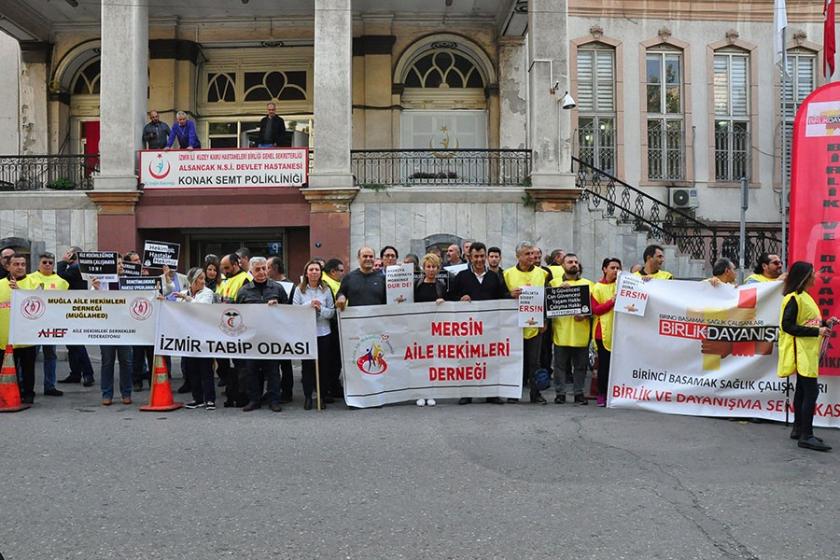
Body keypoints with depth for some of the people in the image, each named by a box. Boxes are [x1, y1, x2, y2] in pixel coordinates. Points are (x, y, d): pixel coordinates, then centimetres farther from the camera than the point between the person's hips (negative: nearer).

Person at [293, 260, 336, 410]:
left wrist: (320, 309, -14)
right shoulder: (299, 290, 3)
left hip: (323, 332, 1)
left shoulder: (326, 290, 6)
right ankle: (308, 396, 10)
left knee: (324, 364, 4)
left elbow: (332, 312, 3)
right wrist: (309, 306, -16)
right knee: (307, 364, 1)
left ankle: (323, 395, 16)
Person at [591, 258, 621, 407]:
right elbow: (595, 310, -5)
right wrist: (611, 301, -15)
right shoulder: (597, 288, 3)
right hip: (604, 331, -2)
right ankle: (602, 394, 8)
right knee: (604, 363, 1)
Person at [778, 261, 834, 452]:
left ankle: (798, 429, 21)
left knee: (802, 390, 13)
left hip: (808, 350, 10)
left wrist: (824, 324, 5)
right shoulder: (793, 298, -15)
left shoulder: (804, 296, 14)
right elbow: (788, 326, -21)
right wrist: (817, 331, -21)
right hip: (801, 350, -10)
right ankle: (806, 436, -8)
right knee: (811, 391, -11)